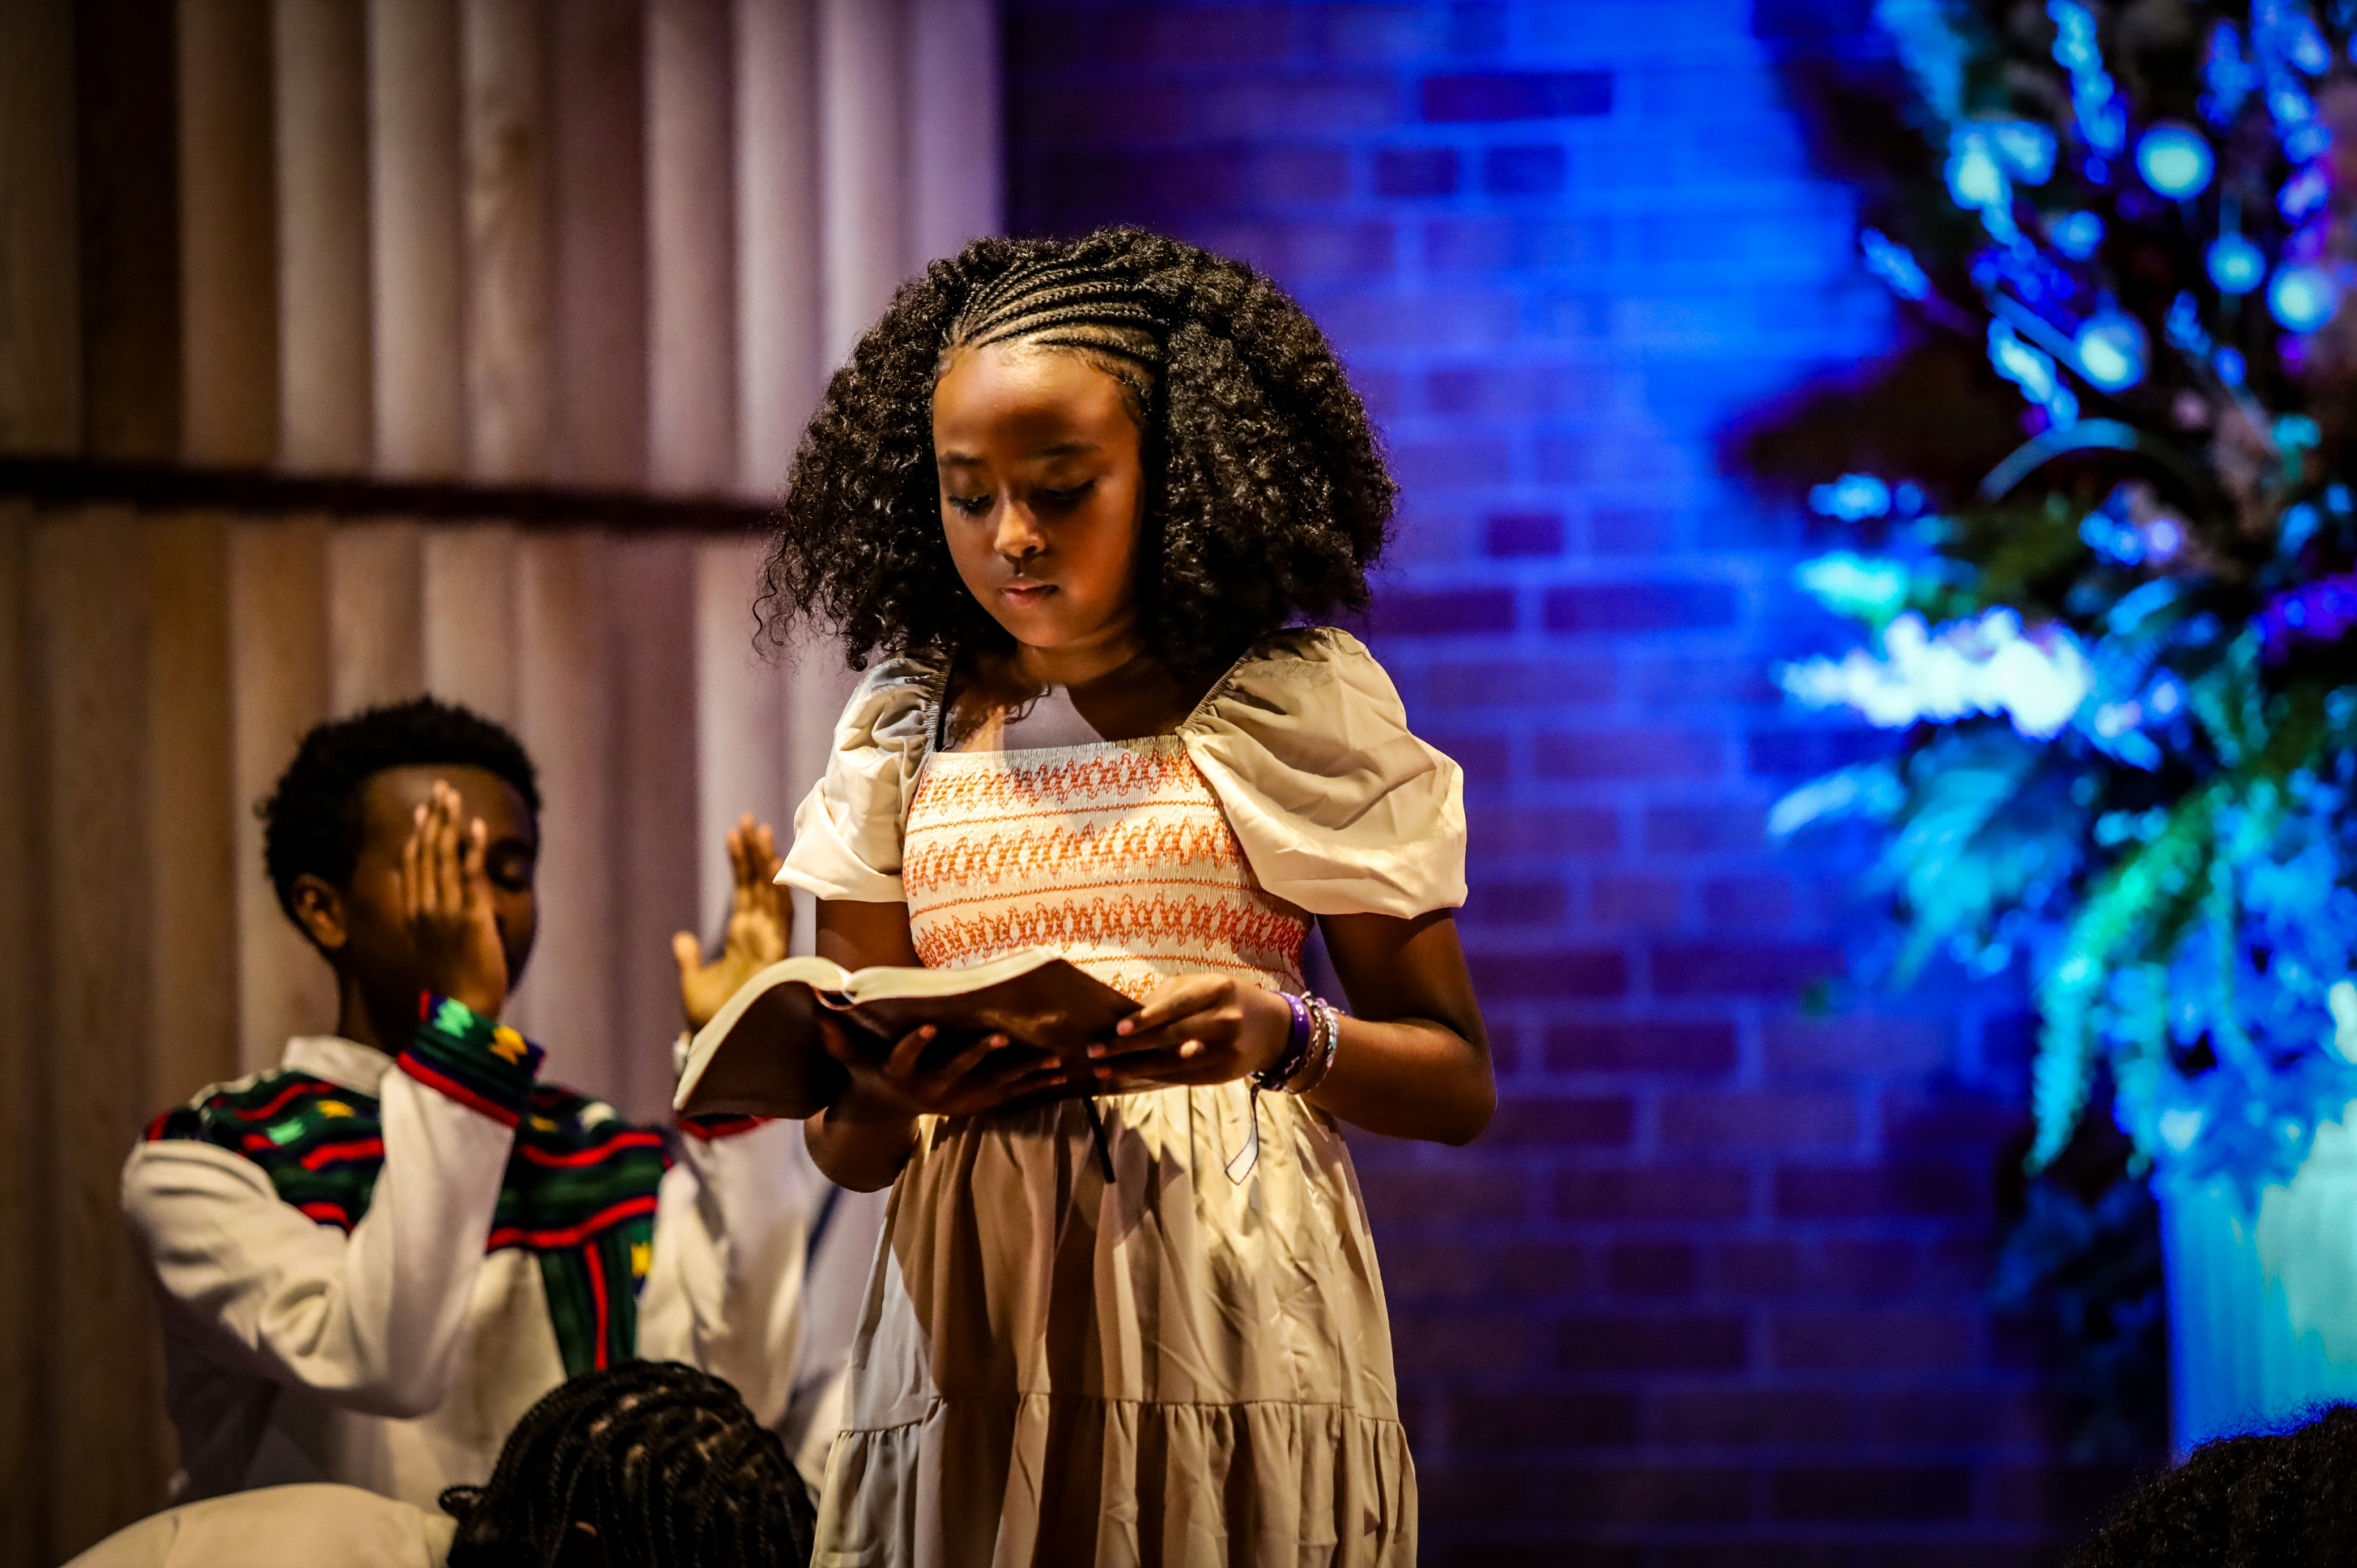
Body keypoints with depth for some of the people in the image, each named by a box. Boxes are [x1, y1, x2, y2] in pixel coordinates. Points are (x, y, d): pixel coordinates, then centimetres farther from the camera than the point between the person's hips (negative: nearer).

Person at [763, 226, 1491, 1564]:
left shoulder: (1295, 704, 4)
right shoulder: (904, 735, 12)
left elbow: (1458, 1086, 4)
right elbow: (853, 1154, 13)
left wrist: (1288, 1038, -16)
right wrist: (882, 1091, -11)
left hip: (1233, 1332, -2)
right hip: (972, 1341, 2)